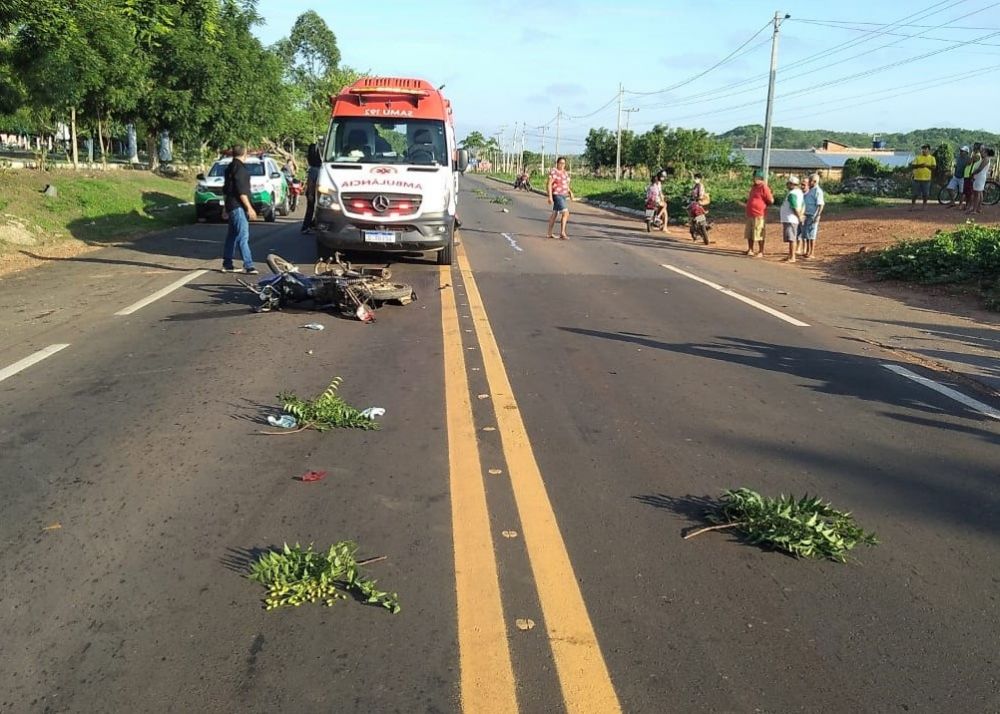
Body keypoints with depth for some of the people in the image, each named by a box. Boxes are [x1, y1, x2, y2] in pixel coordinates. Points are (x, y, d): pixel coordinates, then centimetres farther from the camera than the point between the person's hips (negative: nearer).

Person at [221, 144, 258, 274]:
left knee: (232, 236, 13)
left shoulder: (230, 167, 18)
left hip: (232, 206, 10)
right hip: (238, 207, -10)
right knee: (243, 236, -13)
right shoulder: (239, 168, -13)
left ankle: (227, 265, 17)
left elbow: (226, 189, 23)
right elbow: (241, 191, -19)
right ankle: (248, 266, -16)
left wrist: (225, 208, 28)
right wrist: (249, 208, -19)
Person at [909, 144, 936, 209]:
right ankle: (912, 204, 12)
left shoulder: (932, 158, 5)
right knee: (915, 193, 2)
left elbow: (934, 167, -5)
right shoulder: (918, 157, 7)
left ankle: (924, 205, 19)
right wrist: (919, 165, -17)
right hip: (917, 178, 0)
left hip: (926, 179, 0)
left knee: (925, 194, 4)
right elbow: (913, 165, -1)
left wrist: (927, 165, -18)